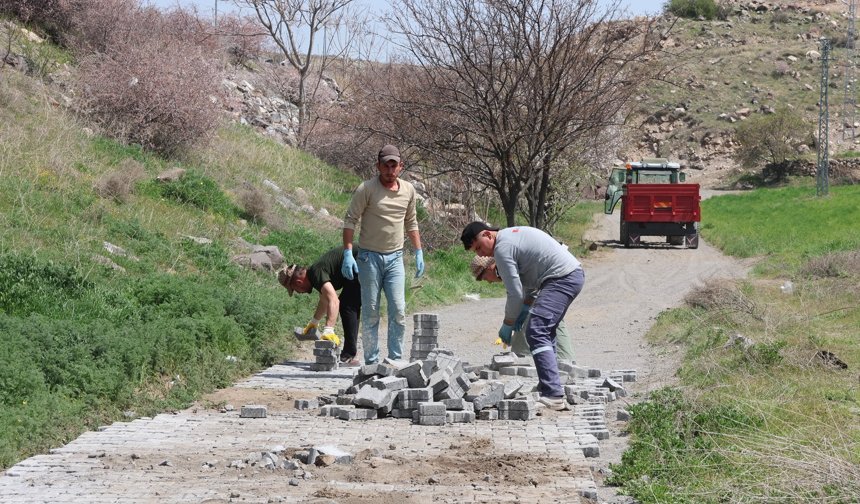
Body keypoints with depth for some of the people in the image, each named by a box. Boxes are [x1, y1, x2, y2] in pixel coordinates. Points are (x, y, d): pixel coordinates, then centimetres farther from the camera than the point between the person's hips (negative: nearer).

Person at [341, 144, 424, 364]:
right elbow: (350, 220, -8)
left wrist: (419, 252, 16)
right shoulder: (367, 189, -9)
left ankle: (396, 359, 6)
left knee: (398, 311, -3)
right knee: (371, 312, 1)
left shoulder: (408, 191, 7)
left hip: (395, 257, 4)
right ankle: (371, 361, 7)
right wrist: (347, 253, -16)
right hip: (369, 256, -4)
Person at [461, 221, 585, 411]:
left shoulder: (502, 249, -12)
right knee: (546, 331, 21)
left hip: (562, 279, -11)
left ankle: (554, 396, -25)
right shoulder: (512, 234, 20)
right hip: (575, 273, 11)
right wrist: (526, 308, 18)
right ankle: (549, 387, 25)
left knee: (536, 333, -16)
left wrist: (507, 325, 1)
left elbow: (515, 293, -11)